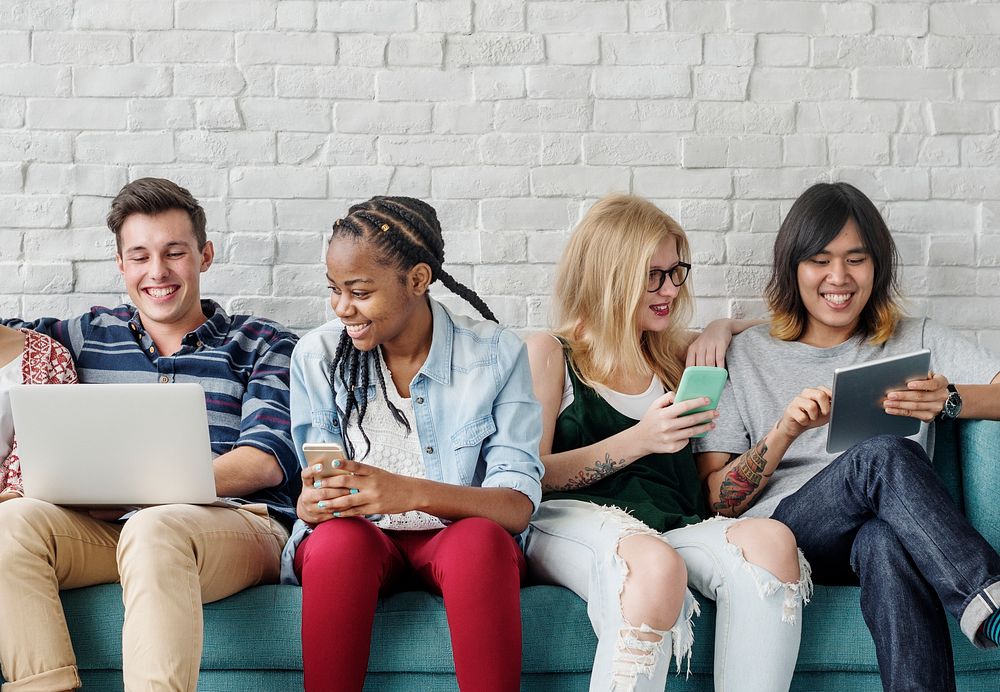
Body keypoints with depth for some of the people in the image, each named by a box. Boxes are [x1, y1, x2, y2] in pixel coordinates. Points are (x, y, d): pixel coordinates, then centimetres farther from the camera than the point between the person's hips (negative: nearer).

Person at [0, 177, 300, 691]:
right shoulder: (90, 335, 21)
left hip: (239, 521, -3)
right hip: (110, 526, 3)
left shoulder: (263, 346, 12)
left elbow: (269, 460, -2)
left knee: (154, 528, -37)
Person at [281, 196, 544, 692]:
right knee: (338, 538, -33)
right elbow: (318, 482, 2)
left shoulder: (495, 354, -5)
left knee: (482, 539, -35)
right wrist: (310, 503, -25)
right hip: (356, 541, 1)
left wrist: (410, 492, -32)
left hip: (456, 537, -1)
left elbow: (518, 506, -14)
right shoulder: (317, 355, 1)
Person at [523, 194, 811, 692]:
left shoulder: (673, 353, 24)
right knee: (655, 564, -40)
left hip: (673, 528, 5)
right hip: (574, 521, -4)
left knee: (771, 541, -30)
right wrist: (640, 440, -10)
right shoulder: (549, 354, 11)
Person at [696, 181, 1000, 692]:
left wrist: (949, 400, -17)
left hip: (889, 532, 1)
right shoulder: (747, 356, 14)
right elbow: (717, 503, 6)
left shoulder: (916, 342, 18)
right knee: (887, 455, -32)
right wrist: (785, 432, -11)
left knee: (886, 540, -40)